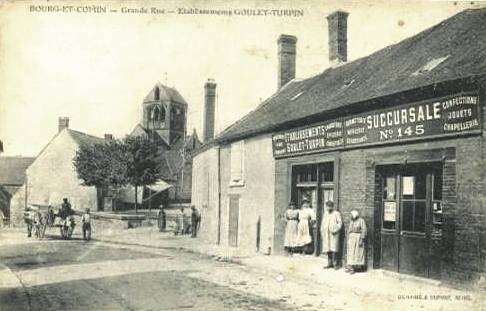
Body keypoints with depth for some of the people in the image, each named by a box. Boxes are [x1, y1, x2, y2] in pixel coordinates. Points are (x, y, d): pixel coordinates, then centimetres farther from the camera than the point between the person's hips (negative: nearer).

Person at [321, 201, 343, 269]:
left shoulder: (336, 213, -1)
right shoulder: (325, 213, 16)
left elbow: (340, 223, -5)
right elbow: (323, 223, 20)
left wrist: (335, 230, -16)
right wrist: (322, 232, 12)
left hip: (333, 234, -5)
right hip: (326, 234, 5)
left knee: (333, 248, -10)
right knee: (327, 249, 5)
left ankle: (335, 264, -5)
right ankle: (330, 263, 13)